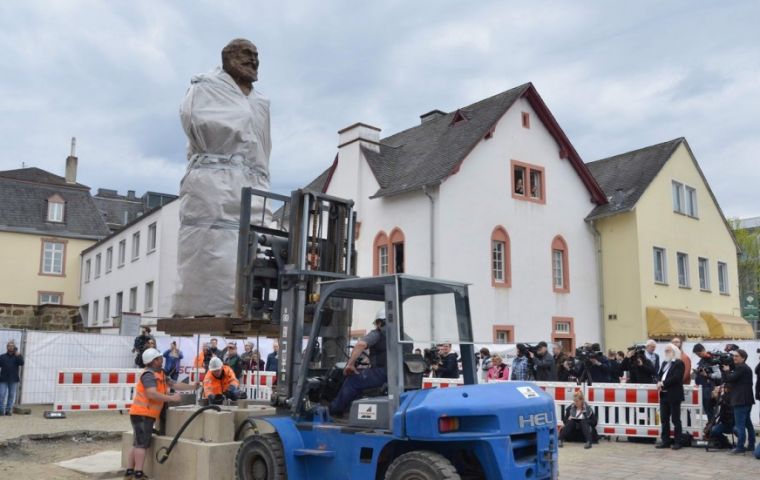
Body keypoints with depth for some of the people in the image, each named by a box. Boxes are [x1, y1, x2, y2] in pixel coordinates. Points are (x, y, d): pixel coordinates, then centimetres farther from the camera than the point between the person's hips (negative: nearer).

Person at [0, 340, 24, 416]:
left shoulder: (18, 356, 6)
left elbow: (21, 363, -12)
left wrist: (17, 355, -17)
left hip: (14, 380, 0)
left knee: (12, 395, 3)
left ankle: (9, 410, 9)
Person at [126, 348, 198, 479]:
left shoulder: (159, 374, 14)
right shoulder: (149, 374, -16)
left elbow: (173, 384, 17)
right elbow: (152, 394, -27)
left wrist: (191, 387, 11)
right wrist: (172, 398, -23)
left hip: (145, 414, 10)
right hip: (143, 414, -10)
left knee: (137, 444, 13)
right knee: (142, 444, -9)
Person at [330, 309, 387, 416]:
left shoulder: (377, 334, -1)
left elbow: (361, 344, -19)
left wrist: (350, 364, -12)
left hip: (382, 373, -8)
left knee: (352, 380, 5)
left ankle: (333, 410, 14)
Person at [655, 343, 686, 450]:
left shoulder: (679, 363, -7)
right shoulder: (664, 363, 18)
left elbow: (676, 377, -19)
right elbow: (659, 375, 14)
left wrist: (663, 383, -18)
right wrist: (659, 383, -7)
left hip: (674, 395, -7)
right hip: (664, 395, 7)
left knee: (675, 419, 0)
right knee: (664, 419, 9)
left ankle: (677, 442, 6)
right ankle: (665, 441, 15)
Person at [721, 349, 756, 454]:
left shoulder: (741, 368, -15)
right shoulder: (745, 368, 19)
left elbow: (730, 379, -16)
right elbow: (731, 381, 19)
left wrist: (726, 370, 0)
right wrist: (727, 371, 6)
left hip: (741, 401, -11)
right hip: (746, 400, 11)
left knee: (740, 425, -9)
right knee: (748, 423, 15)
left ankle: (740, 447, -8)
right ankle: (751, 445, 20)